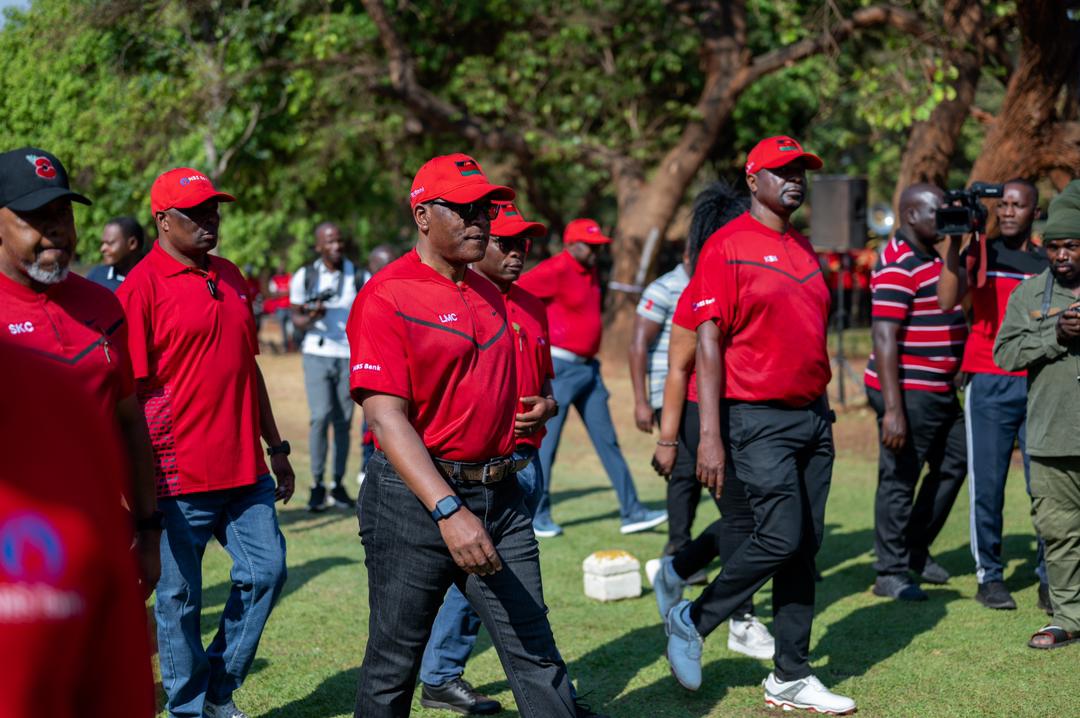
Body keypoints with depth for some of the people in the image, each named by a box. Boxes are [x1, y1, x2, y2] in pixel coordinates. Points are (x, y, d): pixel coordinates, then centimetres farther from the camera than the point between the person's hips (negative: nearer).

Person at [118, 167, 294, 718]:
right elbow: (131, 391, -13)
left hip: (244, 468, 7)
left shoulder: (230, 278, 13)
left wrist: (276, 448, 21)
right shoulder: (142, 287, -9)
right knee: (180, 597, 3)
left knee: (266, 570, 7)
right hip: (181, 477, -7)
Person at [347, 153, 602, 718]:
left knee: (535, 655, 5)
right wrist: (448, 510, -27)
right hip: (415, 496, -7)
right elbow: (385, 416, -18)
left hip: (499, 495, 7)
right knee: (393, 665, 4)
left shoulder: (489, 296, 15)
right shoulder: (387, 297, -10)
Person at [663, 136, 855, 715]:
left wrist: (821, 413, 16)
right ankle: (693, 621, 10)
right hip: (759, 420, -7)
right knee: (780, 538, -14)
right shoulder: (728, 246, -7)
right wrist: (710, 435, -19)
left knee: (806, 546, 7)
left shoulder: (803, 249, 16)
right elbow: (708, 343, -13)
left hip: (814, 416, 8)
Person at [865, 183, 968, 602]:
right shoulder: (897, 266, -18)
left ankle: (915, 550, 31)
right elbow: (883, 337, -24)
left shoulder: (934, 256, 14)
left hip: (942, 390, 10)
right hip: (908, 392, -10)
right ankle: (891, 574, 8)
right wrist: (892, 409, -28)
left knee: (953, 465, 18)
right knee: (900, 480, -2)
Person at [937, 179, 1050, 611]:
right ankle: (989, 576, 10)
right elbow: (948, 300, -10)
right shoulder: (980, 253, 6)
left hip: (1039, 382, 1)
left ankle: (1049, 579, 6)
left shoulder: (1048, 262, 12)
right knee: (987, 484, 0)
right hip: (987, 382, -1)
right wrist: (952, 243, -14)